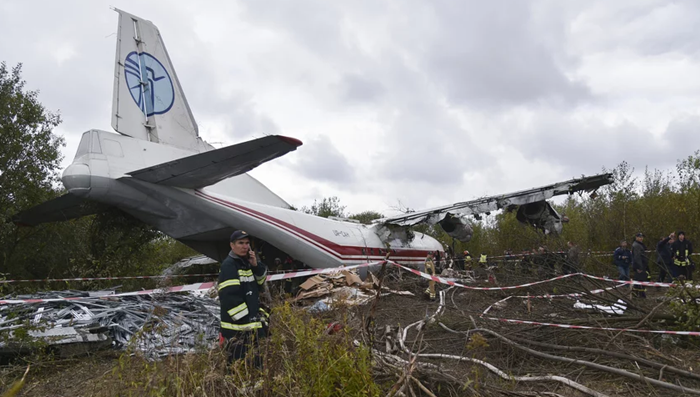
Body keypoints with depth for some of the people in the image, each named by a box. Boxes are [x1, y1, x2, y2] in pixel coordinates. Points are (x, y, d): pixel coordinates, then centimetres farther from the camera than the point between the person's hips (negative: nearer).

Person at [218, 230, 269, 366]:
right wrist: (248, 318, -20)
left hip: (253, 320, 9)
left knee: (256, 363, 21)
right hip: (237, 326, -9)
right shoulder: (228, 265, -15)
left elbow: (260, 284, 16)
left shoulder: (247, 262, 13)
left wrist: (256, 266, -2)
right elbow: (229, 296, -22)